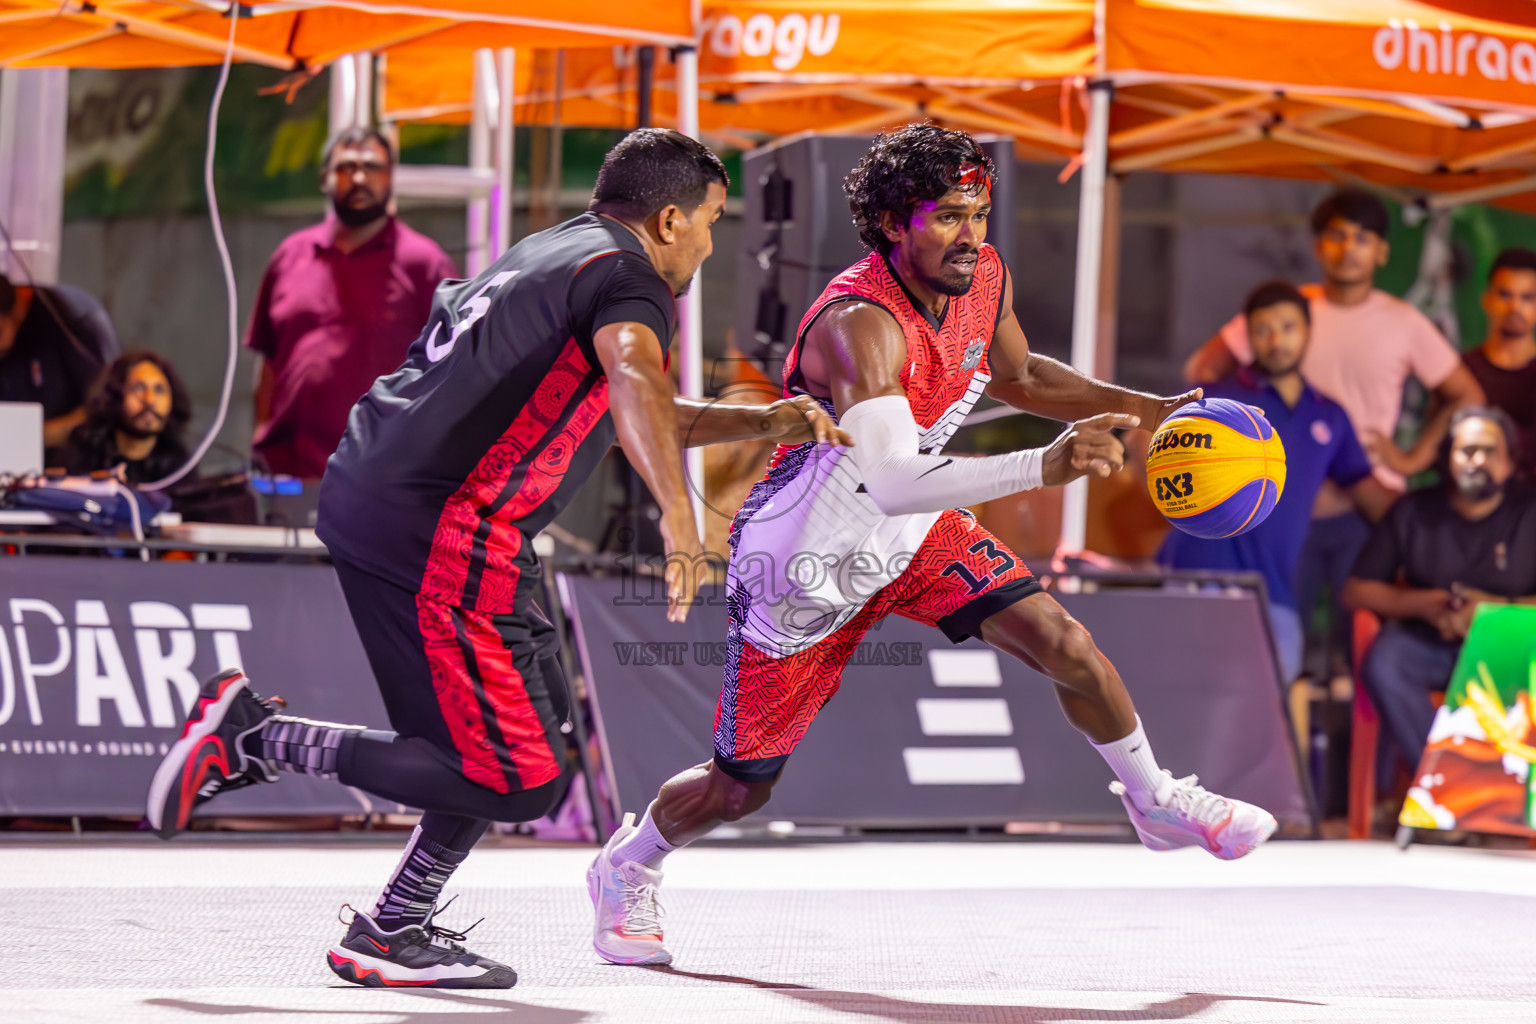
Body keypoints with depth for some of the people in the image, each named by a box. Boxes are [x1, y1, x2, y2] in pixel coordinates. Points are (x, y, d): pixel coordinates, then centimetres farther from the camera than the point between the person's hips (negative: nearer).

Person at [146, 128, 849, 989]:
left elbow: (630, 419, 38)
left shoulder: (551, 253, 24)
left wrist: (764, 423, 33)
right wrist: (679, 516, -41)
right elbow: (634, 382, -30)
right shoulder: (626, 278, -6)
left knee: (536, 719, 20)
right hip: (437, 533, -10)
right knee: (520, 780, -9)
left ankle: (396, 930, 20)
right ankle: (260, 738, -8)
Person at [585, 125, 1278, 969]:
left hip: (911, 534, 6)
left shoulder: (982, 279, -12)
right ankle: (626, 869, 36)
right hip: (801, 561, -6)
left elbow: (1017, 376, 12)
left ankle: (1156, 803, 14)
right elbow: (889, 482, -50)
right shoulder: (860, 324, -37)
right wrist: (1042, 468, -60)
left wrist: (1147, 409, 0)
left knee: (1066, 646, -11)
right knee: (739, 787, 6)